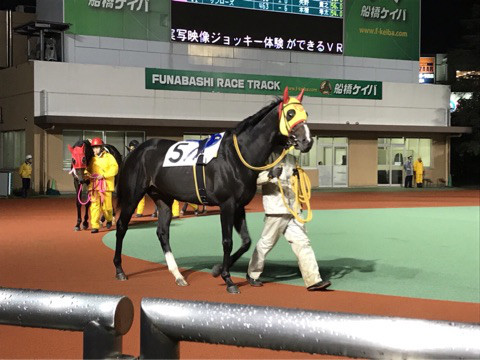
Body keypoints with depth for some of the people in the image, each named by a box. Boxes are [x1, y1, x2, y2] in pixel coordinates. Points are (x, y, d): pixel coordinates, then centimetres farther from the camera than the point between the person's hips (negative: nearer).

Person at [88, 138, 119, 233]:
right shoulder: (93, 159, 14)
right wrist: (87, 174, -4)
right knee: (94, 205, -4)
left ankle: (109, 219, 30)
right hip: (94, 185, 3)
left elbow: (114, 168, -8)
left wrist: (103, 175, -18)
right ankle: (95, 226, -3)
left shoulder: (109, 157, 2)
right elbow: (88, 169, 21)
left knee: (106, 206, -1)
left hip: (105, 185, -3)